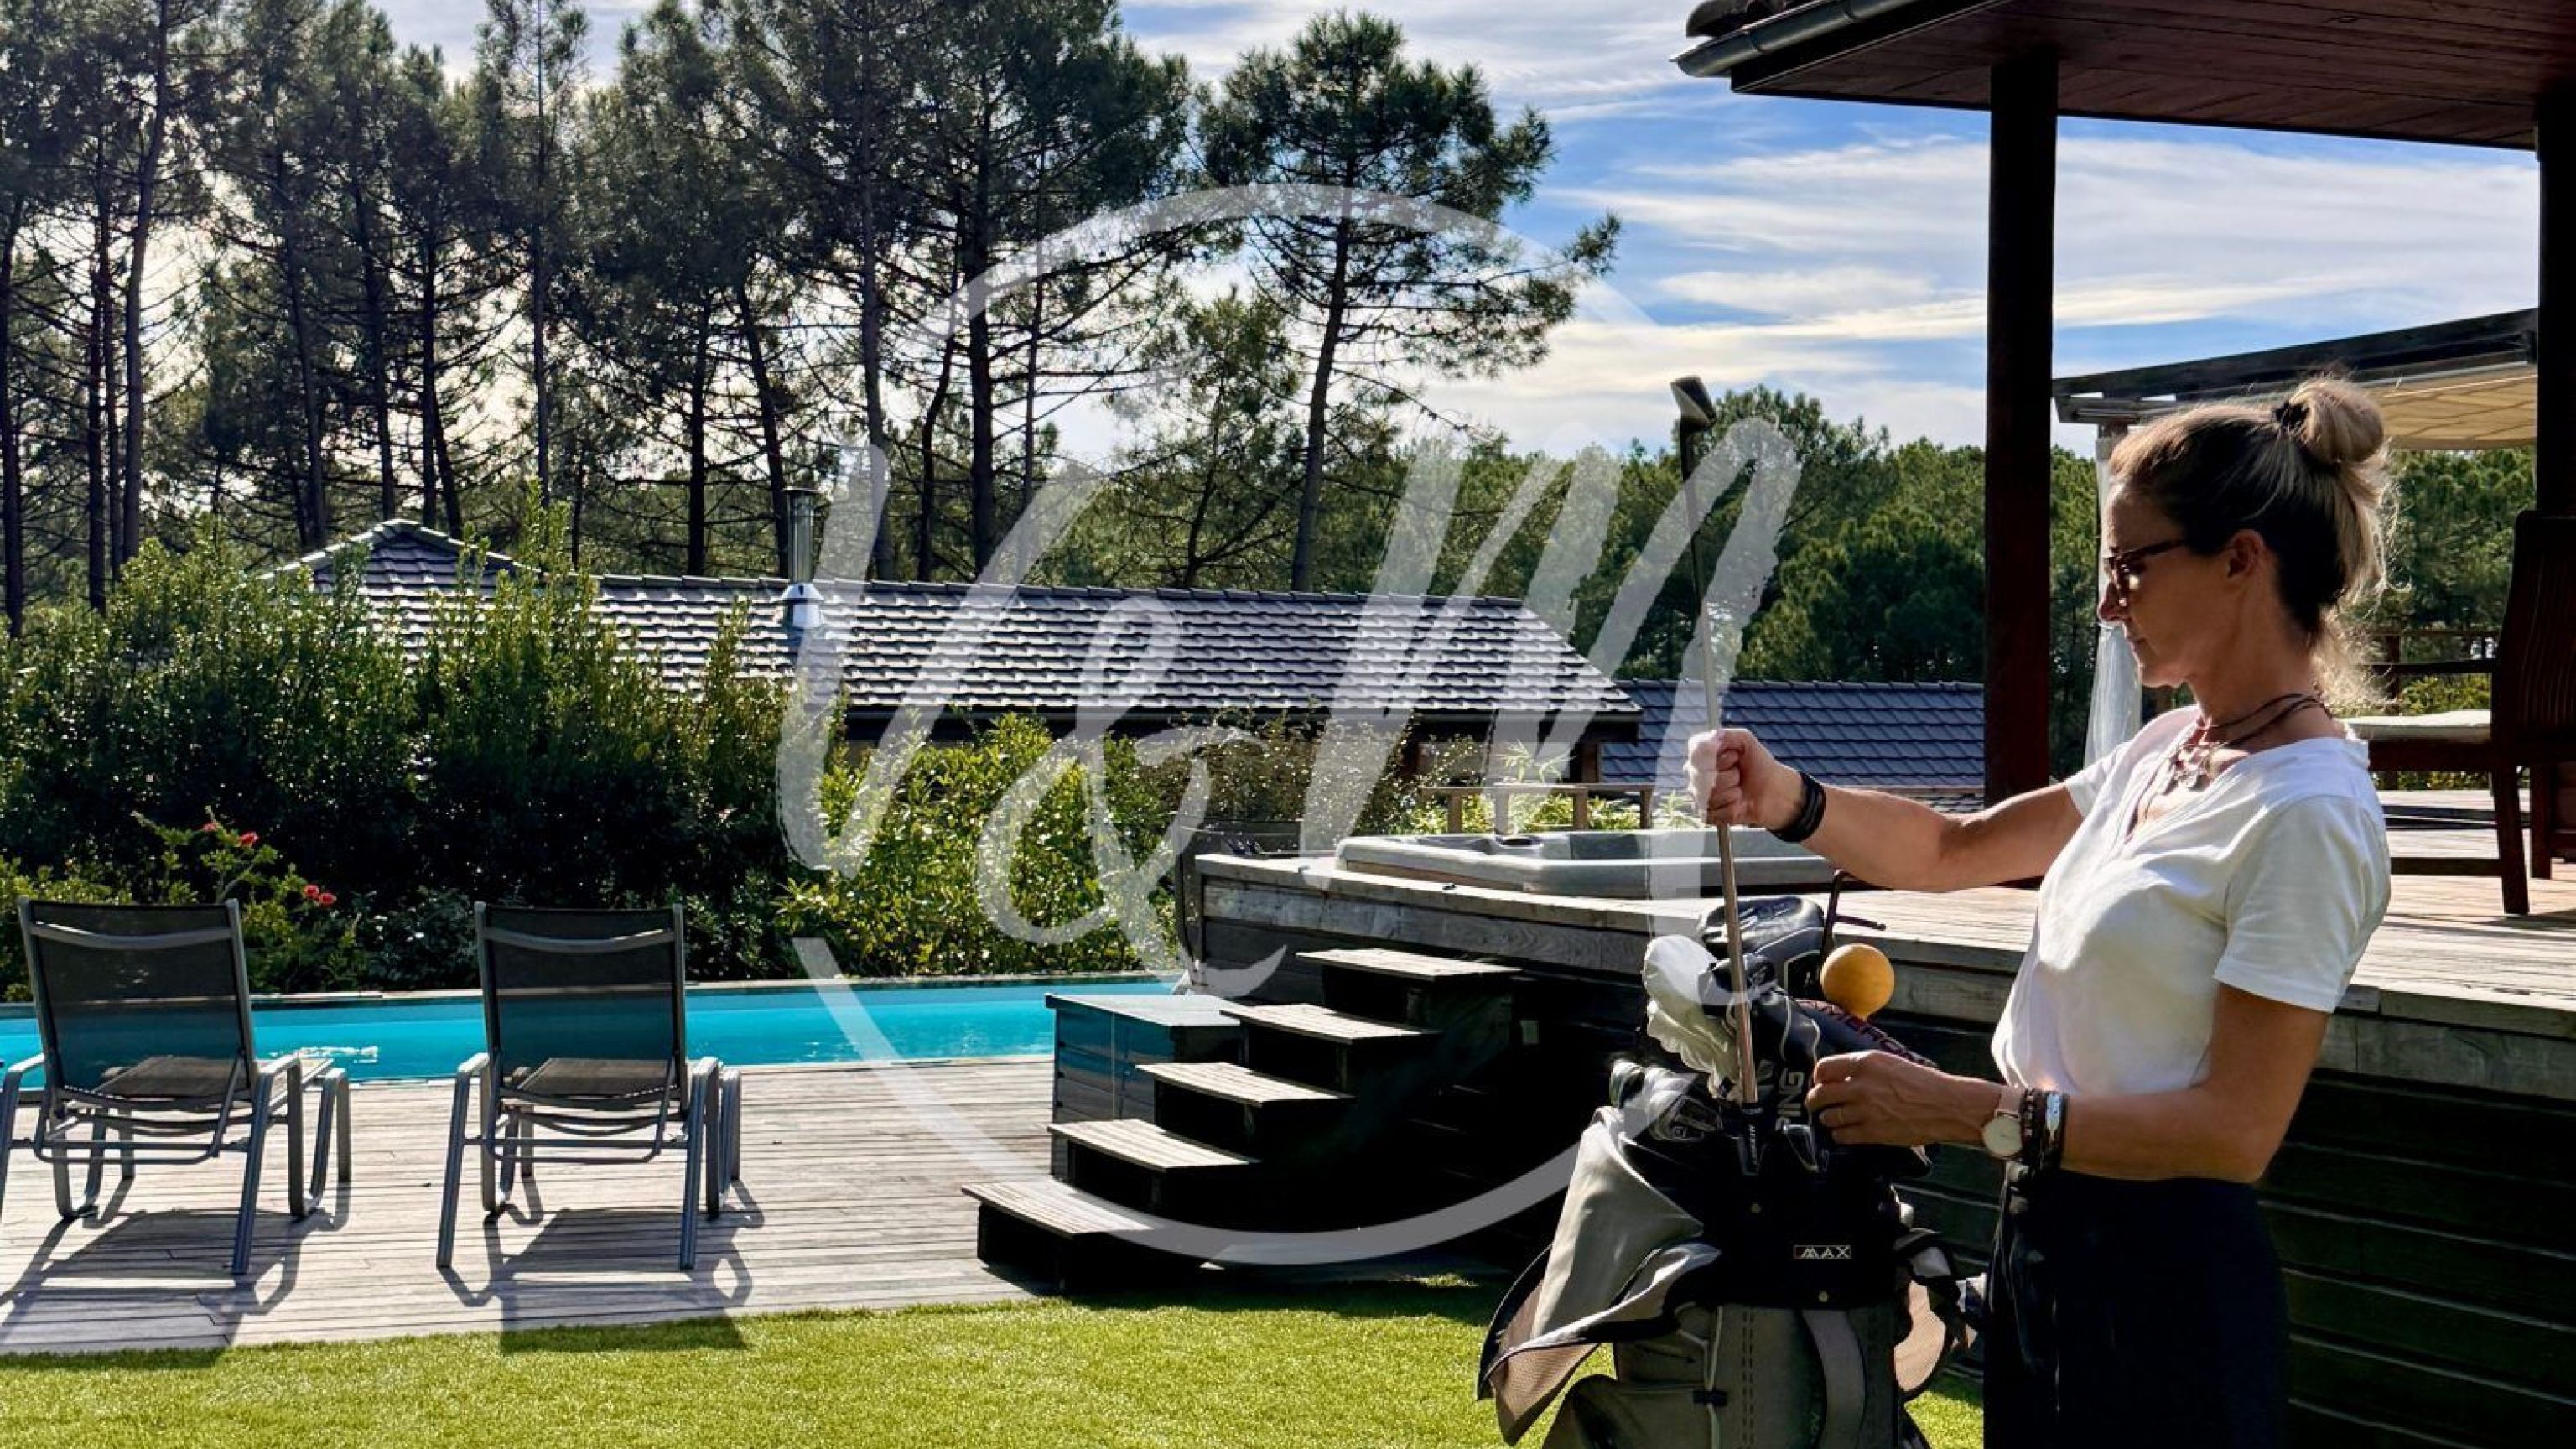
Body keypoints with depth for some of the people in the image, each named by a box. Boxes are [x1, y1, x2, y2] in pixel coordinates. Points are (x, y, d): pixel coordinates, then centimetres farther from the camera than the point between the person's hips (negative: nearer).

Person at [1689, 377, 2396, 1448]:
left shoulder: (2307, 815, -20)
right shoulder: (2170, 752, 6)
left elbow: (2236, 1129, -22)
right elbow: (1952, 852, 14)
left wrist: (1968, 1111, -26)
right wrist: (1787, 800, -5)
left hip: (2160, 1279, -8)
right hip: (2048, 1237, 8)